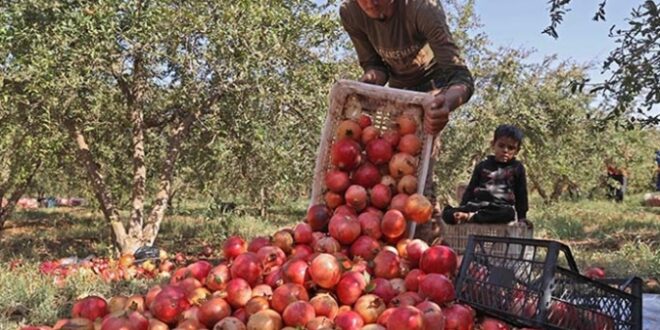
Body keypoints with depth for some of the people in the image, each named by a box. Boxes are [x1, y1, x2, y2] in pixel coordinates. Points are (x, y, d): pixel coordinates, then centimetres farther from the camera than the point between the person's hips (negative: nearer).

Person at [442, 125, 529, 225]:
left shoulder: (517, 168, 10)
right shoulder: (482, 166, 15)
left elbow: (521, 194, 11)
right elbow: (470, 189, 14)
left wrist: (522, 217, 3)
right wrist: (461, 211, 3)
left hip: (502, 208, -1)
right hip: (477, 206, 2)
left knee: (509, 213, -41)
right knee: (447, 213, -23)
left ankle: (471, 217, -41)